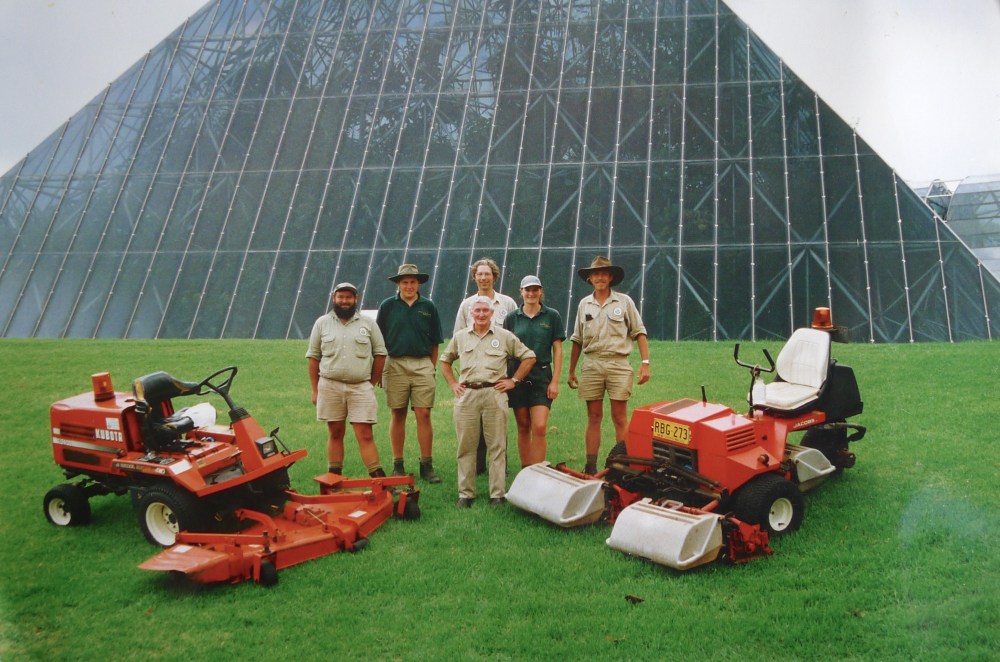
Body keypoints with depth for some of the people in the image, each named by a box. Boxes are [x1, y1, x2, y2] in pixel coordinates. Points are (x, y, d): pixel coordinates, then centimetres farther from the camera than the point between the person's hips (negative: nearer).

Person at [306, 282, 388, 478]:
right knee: (335, 433, 8)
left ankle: (377, 476, -6)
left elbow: (380, 353, 9)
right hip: (330, 386, 1)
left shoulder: (368, 324, 7)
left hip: (361, 387, -1)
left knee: (365, 435, -5)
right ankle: (335, 475, 16)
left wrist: (373, 383, 6)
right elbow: (313, 357, 8)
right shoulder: (322, 323, 8)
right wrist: (315, 390, 5)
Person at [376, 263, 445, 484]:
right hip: (395, 364, 0)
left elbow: (435, 342, 11)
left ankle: (426, 465, 3)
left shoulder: (428, 306, 7)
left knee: (424, 414, -3)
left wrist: (432, 367, 6)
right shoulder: (387, 306, 5)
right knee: (398, 414, 5)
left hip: (422, 364, 0)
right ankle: (398, 465, 13)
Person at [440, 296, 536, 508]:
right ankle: (465, 494, 10)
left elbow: (529, 357, 10)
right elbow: (445, 360, 24)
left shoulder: (505, 336, 6)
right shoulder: (460, 337, 13)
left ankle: (498, 494, 5)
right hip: (466, 395, 2)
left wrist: (513, 380, 4)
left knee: (497, 446, -1)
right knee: (466, 446, 3)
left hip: (494, 394, -2)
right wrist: (453, 384, 13)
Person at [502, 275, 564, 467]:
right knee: (523, 427, 7)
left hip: (542, 376, -2)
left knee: (539, 427, -11)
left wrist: (555, 381, -3)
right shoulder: (512, 318, 6)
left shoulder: (552, 316, 3)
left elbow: (557, 350, 3)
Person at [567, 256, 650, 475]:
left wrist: (645, 363, -6)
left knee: (619, 417, -1)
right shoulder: (584, 304, 11)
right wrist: (571, 370, 14)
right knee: (594, 417, 6)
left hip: (618, 364, -2)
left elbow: (639, 333, 2)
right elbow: (577, 340, 15)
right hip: (591, 365, 3)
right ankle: (591, 466, 10)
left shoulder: (624, 301, 3)